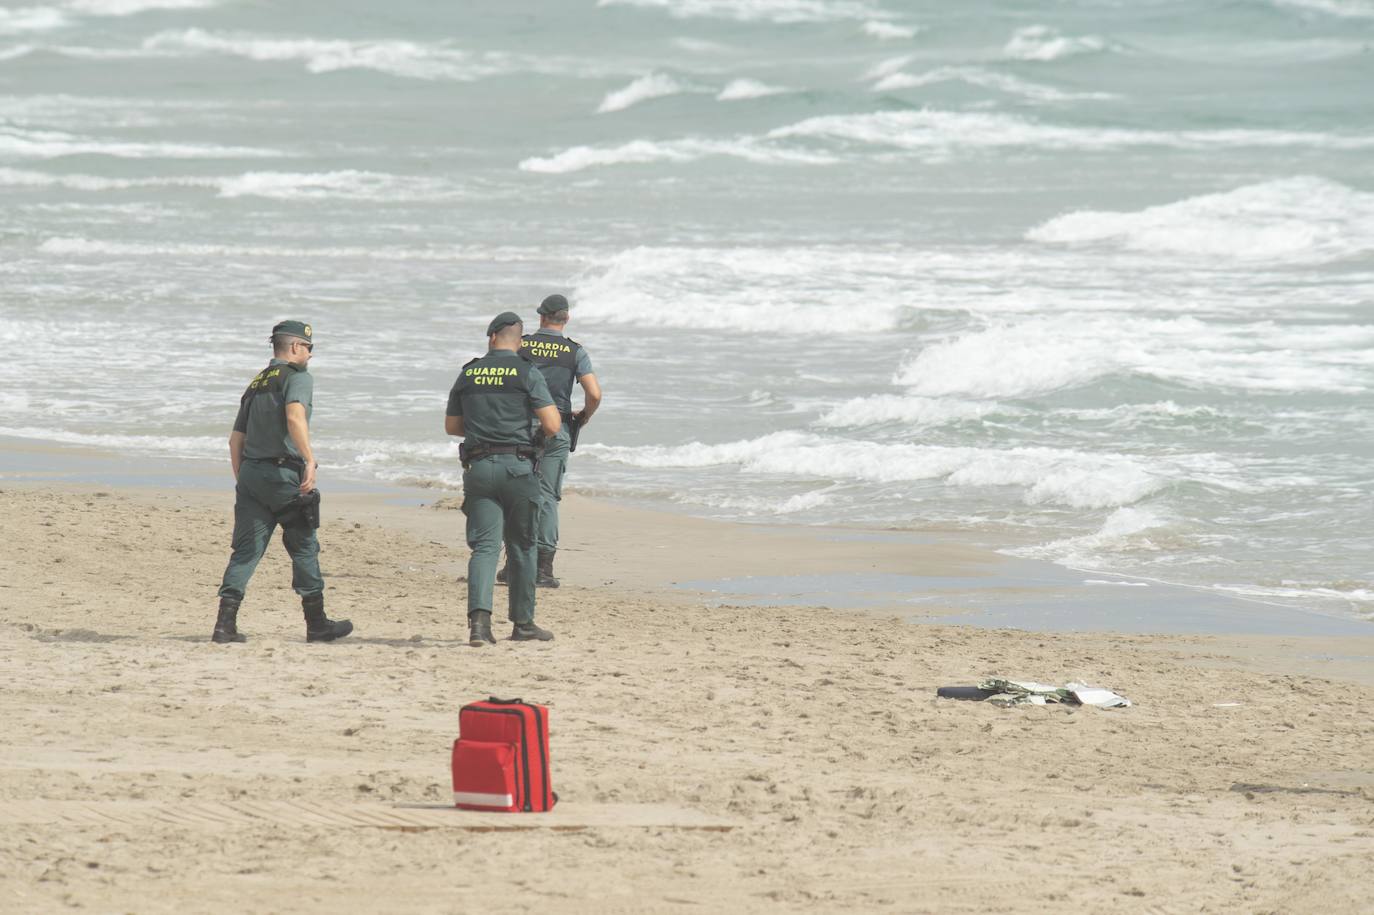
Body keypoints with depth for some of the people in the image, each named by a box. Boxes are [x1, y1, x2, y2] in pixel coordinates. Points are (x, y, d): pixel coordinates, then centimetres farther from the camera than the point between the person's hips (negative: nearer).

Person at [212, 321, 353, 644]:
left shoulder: (256, 383, 19)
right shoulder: (297, 377, -4)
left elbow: (236, 438, 18)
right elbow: (294, 416, -24)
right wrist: (309, 460, -31)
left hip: (250, 472, 6)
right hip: (282, 473, -6)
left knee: (245, 550, 3)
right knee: (304, 547, 6)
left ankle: (225, 623, -9)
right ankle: (317, 623, 13)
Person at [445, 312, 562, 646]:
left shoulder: (468, 374, 8)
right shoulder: (527, 373, -3)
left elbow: (451, 426, 17)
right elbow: (552, 425, -9)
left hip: (479, 467, 2)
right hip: (518, 466, -2)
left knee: (484, 545, -3)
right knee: (522, 547, 11)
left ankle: (479, 617, -23)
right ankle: (523, 622, 19)